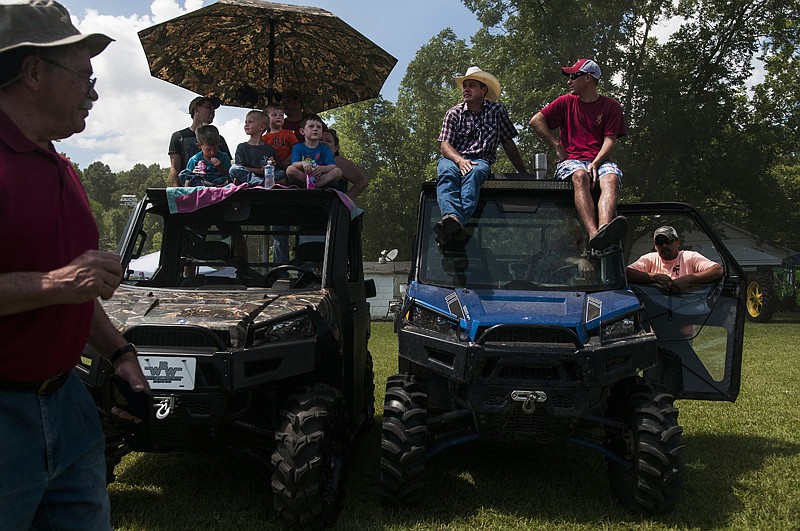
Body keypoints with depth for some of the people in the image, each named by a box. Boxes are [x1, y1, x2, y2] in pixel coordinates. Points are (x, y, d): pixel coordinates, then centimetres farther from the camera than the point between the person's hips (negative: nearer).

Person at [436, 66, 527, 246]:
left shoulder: (497, 111, 16)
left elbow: (508, 144, 19)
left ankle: (459, 221, -63)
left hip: (481, 160, -1)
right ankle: (452, 218, -64)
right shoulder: (454, 113, 14)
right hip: (453, 158, 1)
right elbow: (444, 145, 2)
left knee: (474, 172, -39)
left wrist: (523, 173, 17)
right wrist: (459, 160, -19)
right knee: (447, 172, -37)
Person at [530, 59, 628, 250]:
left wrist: (595, 163, -14)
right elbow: (536, 121, 11)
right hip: (571, 160, -1)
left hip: (599, 161, 1)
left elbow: (610, 140, 4)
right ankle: (593, 235, -57)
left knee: (611, 178, -35)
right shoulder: (566, 101, 17)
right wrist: (558, 146, 4)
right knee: (580, 176, -38)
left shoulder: (610, 105, 13)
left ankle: (604, 229, -63)